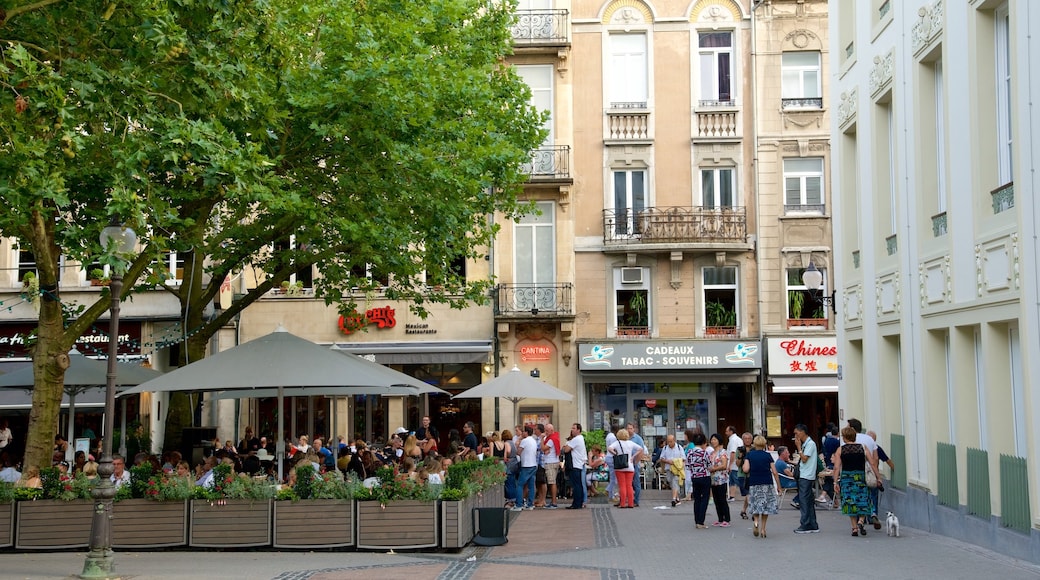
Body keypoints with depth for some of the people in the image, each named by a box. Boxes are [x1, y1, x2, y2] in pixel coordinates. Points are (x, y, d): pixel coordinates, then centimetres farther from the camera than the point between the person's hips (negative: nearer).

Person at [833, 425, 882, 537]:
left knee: (850, 502, 7)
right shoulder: (863, 448, 1)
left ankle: (854, 527, 4)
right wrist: (879, 477, 5)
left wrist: (835, 482, -2)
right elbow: (873, 464, -1)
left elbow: (837, 467, -6)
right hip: (861, 477, 0)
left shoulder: (840, 450, -1)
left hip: (846, 477, 0)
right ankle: (861, 521, -14)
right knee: (863, 501, 9)